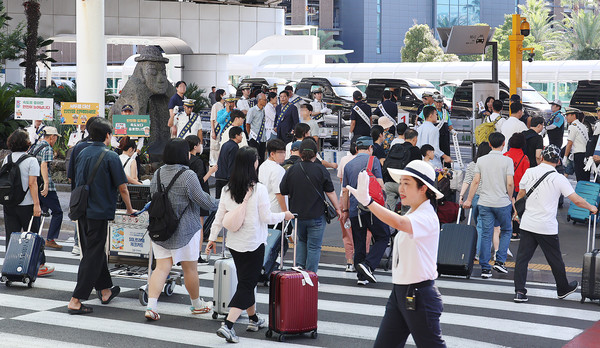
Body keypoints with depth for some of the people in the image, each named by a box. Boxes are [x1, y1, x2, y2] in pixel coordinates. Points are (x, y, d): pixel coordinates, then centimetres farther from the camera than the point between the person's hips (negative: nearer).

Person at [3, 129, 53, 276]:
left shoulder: (7, 159, 6)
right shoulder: (31, 160, -11)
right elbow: (32, 184, -16)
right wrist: (36, 204, -15)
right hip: (26, 204, -5)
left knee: (11, 236, 8)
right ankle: (39, 265, 12)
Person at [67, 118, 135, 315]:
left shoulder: (82, 154, 7)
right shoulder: (110, 157, -11)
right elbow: (122, 188, -9)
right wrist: (129, 209, 6)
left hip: (81, 209, 7)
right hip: (99, 212, -7)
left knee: (94, 251, 19)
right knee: (93, 256, -3)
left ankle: (105, 291, 33)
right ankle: (75, 300, -8)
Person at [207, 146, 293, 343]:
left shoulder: (227, 190, 1)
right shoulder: (258, 189, -15)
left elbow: (219, 217, 5)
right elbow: (266, 218, -11)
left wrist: (212, 238, 15)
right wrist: (284, 215, 6)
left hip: (234, 244, 6)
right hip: (254, 244, -6)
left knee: (246, 281, 20)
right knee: (246, 284, -2)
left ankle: (254, 319, 35)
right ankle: (227, 325, -14)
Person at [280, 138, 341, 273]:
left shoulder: (292, 170, -3)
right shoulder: (320, 170, -8)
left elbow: (283, 192, 2)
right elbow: (330, 192, -5)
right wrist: (337, 209, 6)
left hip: (297, 214, 3)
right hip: (317, 216, -3)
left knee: (302, 241, 25)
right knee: (314, 246, 5)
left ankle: (299, 267, 14)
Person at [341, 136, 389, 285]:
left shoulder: (348, 165, 15)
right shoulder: (372, 161, 0)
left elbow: (345, 191, 17)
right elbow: (379, 184, -6)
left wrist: (345, 210, 23)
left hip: (354, 210, 5)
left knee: (359, 243, 9)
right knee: (383, 237, 5)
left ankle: (362, 276, 9)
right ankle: (368, 265, -13)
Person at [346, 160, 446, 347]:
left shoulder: (427, 218, -18)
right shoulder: (411, 215, 14)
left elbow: (399, 223, -38)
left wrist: (367, 201, -43)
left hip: (420, 297, -9)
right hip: (399, 293, 9)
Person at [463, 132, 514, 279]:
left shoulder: (481, 160, 2)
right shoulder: (507, 161, -6)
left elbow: (475, 181, 0)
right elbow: (510, 183, -11)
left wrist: (469, 200, 7)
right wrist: (510, 198, 6)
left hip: (485, 203, 2)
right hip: (503, 203, -2)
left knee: (486, 234, 5)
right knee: (506, 231, 17)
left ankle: (485, 268, 3)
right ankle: (500, 261, 7)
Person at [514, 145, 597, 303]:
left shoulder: (529, 172, 1)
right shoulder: (558, 179, -8)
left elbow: (520, 195, 12)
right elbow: (577, 200, -8)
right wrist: (591, 208, 10)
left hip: (527, 223, 3)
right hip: (547, 227, -3)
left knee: (522, 257, 4)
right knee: (555, 260, 12)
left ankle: (519, 291, -1)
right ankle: (563, 289, 29)